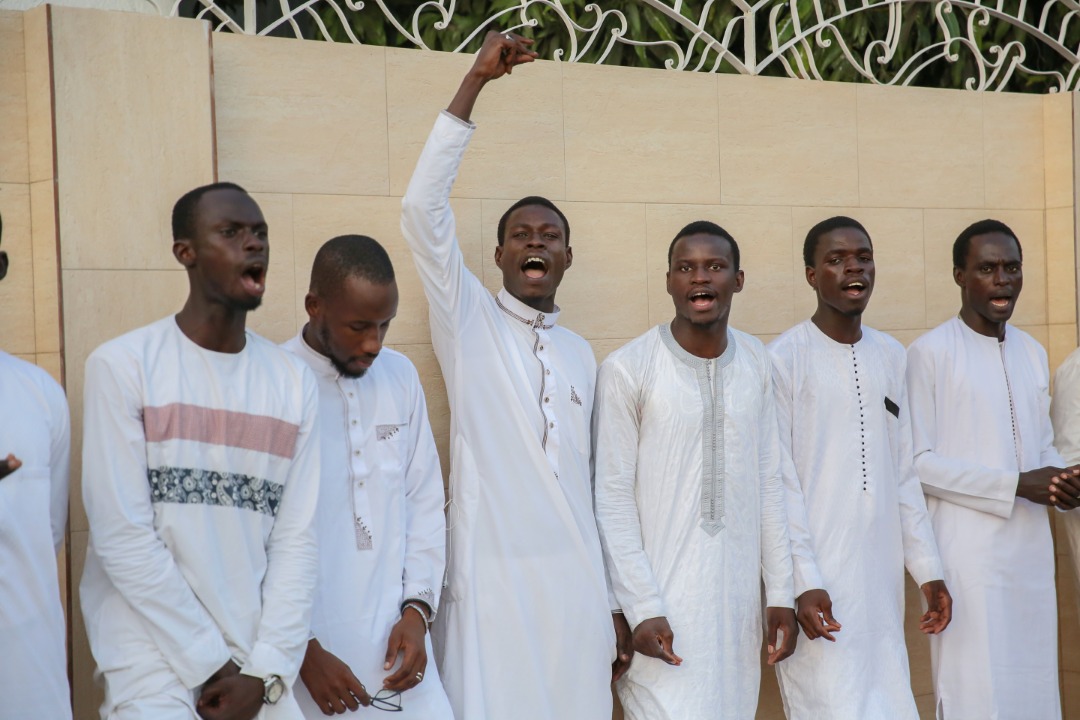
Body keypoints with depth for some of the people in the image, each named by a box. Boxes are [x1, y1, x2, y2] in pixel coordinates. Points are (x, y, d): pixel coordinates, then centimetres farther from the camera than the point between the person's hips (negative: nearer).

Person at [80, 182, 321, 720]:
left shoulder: (294, 381, 4)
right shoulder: (121, 366, -8)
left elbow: (296, 539, 1)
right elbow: (121, 536, -12)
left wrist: (266, 668, -7)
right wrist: (212, 662, -10)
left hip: (259, 667, 4)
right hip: (155, 663, -3)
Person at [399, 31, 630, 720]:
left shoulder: (580, 353, 14)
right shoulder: (468, 318, 2)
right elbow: (423, 210, -13)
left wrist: (615, 600, 14)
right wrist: (475, 82, -15)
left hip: (577, 583, 4)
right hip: (490, 578, -4)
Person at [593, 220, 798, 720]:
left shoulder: (756, 362, 5)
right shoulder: (627, 370, -10)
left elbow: (769, 483, 9)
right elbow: (612, 499, -9)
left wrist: (781, 592, 7)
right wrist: (640, 608, -12)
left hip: (739, 602, 5)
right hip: (663, 605, -4)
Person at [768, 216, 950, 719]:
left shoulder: (891, 356, 12)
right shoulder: (785, 357, -6)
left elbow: (904, 473, 14)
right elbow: (780, 480, -9)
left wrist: (927, 568, 10)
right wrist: (802, 580, -14)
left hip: (881, 575, 6)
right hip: (818, 580, -5)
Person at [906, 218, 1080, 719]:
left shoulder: (1033, 352, 14)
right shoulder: (930, 353, -8)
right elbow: (917, 463, -12)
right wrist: (1017, 485, -16)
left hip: (1032, 548, 7)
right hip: (967, 551, -6)